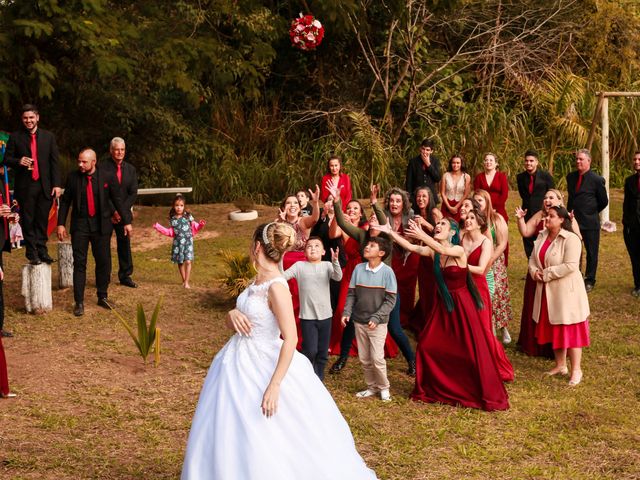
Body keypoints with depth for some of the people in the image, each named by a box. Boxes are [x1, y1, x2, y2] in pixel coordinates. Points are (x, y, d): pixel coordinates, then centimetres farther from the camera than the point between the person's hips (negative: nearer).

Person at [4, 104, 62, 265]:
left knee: (42, 221, 3)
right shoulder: (15, 137, 5)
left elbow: (54, 162, 7)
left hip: (44, 185, 1)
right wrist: (19, 161, -16)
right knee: (28, 221, 2)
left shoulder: (48, 136, 9)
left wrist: (57, 184, -1)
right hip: (25, 186, -1)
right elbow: (7, 159, 6)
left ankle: (42, 250, 9)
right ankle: (32, 253, 9)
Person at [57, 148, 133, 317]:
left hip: (101, 225, 1)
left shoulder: (107, 178, -4)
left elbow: (118, 200, 2)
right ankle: (79, 302, 2)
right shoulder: (73, 177, -2)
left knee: (104, 262, 8)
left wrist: (127, 221, 0)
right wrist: (60, 224, -1)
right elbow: (65, 201, 4)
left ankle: (102, 297, 24)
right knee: (79, 264, -2)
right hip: (80, 225, -1)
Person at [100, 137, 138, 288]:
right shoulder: (103, 168, -5)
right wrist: (111, 211, -12)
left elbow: (133, 193, 4)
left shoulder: (130, 169, 8)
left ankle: (125, 276, 15)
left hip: (123, 213, 4)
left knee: (125, 244, 6)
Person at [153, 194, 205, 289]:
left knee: (188, 261, -12)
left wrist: (200, 225, -14)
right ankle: (183, 280, 27)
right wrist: (159, 228, 1)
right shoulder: (172, 219, 2)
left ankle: (186, 282, -6)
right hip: (177, 242, 2)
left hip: (188, 242, -2)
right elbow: (171, 232, 7)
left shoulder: (188, 216, -2)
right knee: (180, 262, 10)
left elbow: (194, 227, 5)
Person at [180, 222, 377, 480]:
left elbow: (291, 340, -23)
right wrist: (233, 314, -11)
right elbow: (231, 322, 14)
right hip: (237, 364, 8)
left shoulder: (276, 287, -21)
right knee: (228, 438, 16)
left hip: (262, 368, -8)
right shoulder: (257, 281, 5)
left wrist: (274, 386, -26)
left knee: (263, 444, 1)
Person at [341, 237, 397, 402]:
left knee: (377, 358, -6)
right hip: (359, 321, 4)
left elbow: (390, 300, -9)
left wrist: (376, 317, -17)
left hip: (378, 323, -4)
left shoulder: (387, 272, -9)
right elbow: (351, 294, 6)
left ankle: (383, 388, 14)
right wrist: (346, 312, -8)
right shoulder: (358, 269, 1)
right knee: (364, 359, 10)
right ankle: (372, 387, 26)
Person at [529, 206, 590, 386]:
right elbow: (533, 258, 11)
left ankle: (576, 370, 7)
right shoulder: (542, 236, 6)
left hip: (566, 290, -8)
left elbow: (570, 266, -25)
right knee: (553, 329, 16)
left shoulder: (570, 239, -18)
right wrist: (534, 271, -10)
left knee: (570, 329, -2)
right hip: (547, 291, 8)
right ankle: (560, 365, 29)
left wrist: (546, 274, -19)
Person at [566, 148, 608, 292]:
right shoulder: (571, 177, 6)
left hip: (590, 223, -4)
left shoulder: (596, 179, -10)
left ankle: (589, 281, 19)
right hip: (573, 221, 4)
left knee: (591, 253, 8)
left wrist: (591, 213, 8)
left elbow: (604, 202, 0)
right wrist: (570, 212, 12)